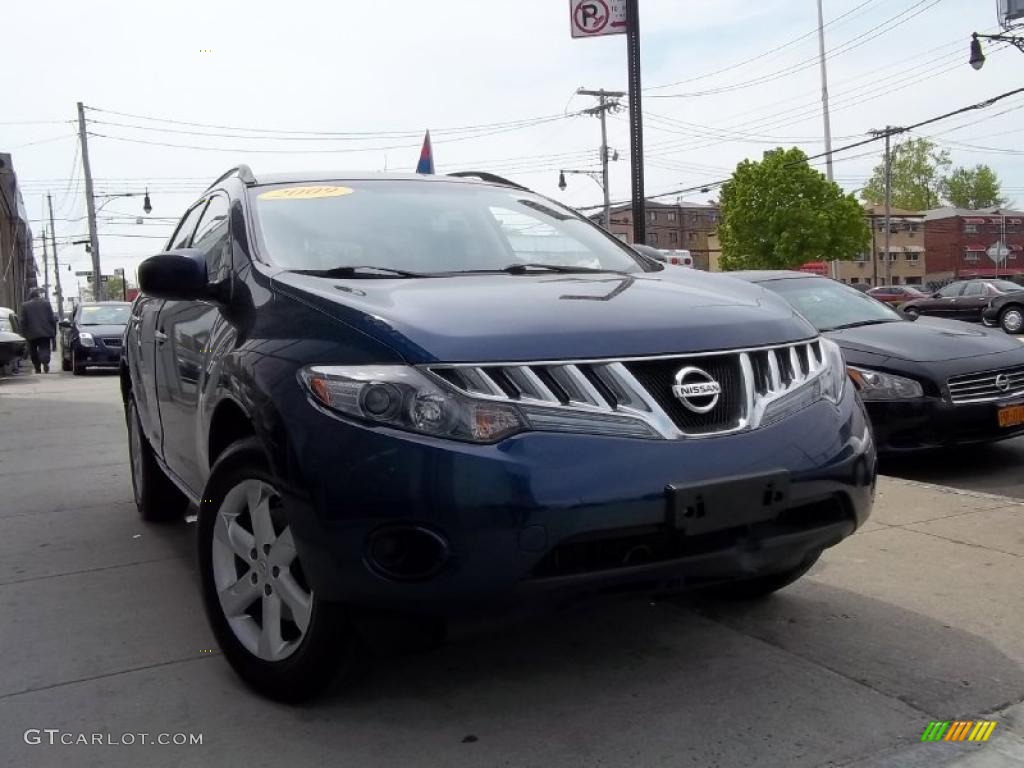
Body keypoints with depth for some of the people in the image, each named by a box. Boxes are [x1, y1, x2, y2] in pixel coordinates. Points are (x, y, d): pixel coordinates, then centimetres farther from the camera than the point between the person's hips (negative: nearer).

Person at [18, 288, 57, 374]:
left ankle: (37, 368, 13)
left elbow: (23, 322, 1)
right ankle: (45, 362, -30)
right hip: (45, 332, 0)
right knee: (44, 349, -2)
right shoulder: (46, 303, 2)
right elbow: (52, 319, 1)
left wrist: (24, 334, 6)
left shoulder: (25, 306, 3)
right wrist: (54, 332, 7)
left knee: (33, 351, 13)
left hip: (32, 333, 0)